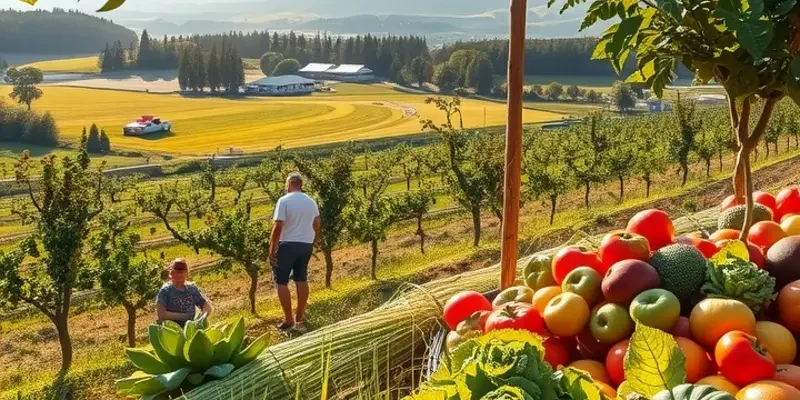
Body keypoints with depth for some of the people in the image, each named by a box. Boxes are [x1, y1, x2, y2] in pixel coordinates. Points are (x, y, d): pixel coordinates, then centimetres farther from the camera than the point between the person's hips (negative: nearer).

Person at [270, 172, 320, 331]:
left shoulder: (284, 201, -13)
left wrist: (272, 248, -13)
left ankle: (288, 319, -1)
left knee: (281, 282, 1)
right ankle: (300, 316, 22)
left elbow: (278, 226, -18)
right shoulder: (311, 201, 7)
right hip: (306, 245, 6)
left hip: (287, 245, -6)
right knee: (301, 280, 15)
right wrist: (315, 240, 33)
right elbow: (316, 225, 17)